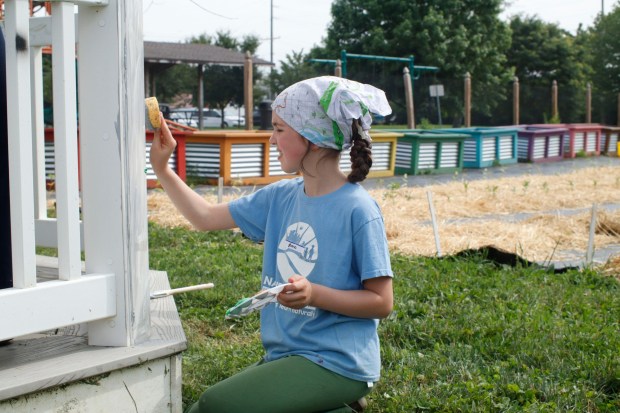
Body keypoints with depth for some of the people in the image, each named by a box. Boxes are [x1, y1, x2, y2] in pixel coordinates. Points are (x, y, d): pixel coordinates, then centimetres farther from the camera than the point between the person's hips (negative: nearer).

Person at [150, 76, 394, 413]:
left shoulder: (357, 209, -15)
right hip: (284, 356, 7)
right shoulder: (280, 197, 6)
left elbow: (382, 302, -13)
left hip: (337, 362, -7)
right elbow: (206, 217, 12)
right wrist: (161, 168, 6)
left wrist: (314, 294, -25)